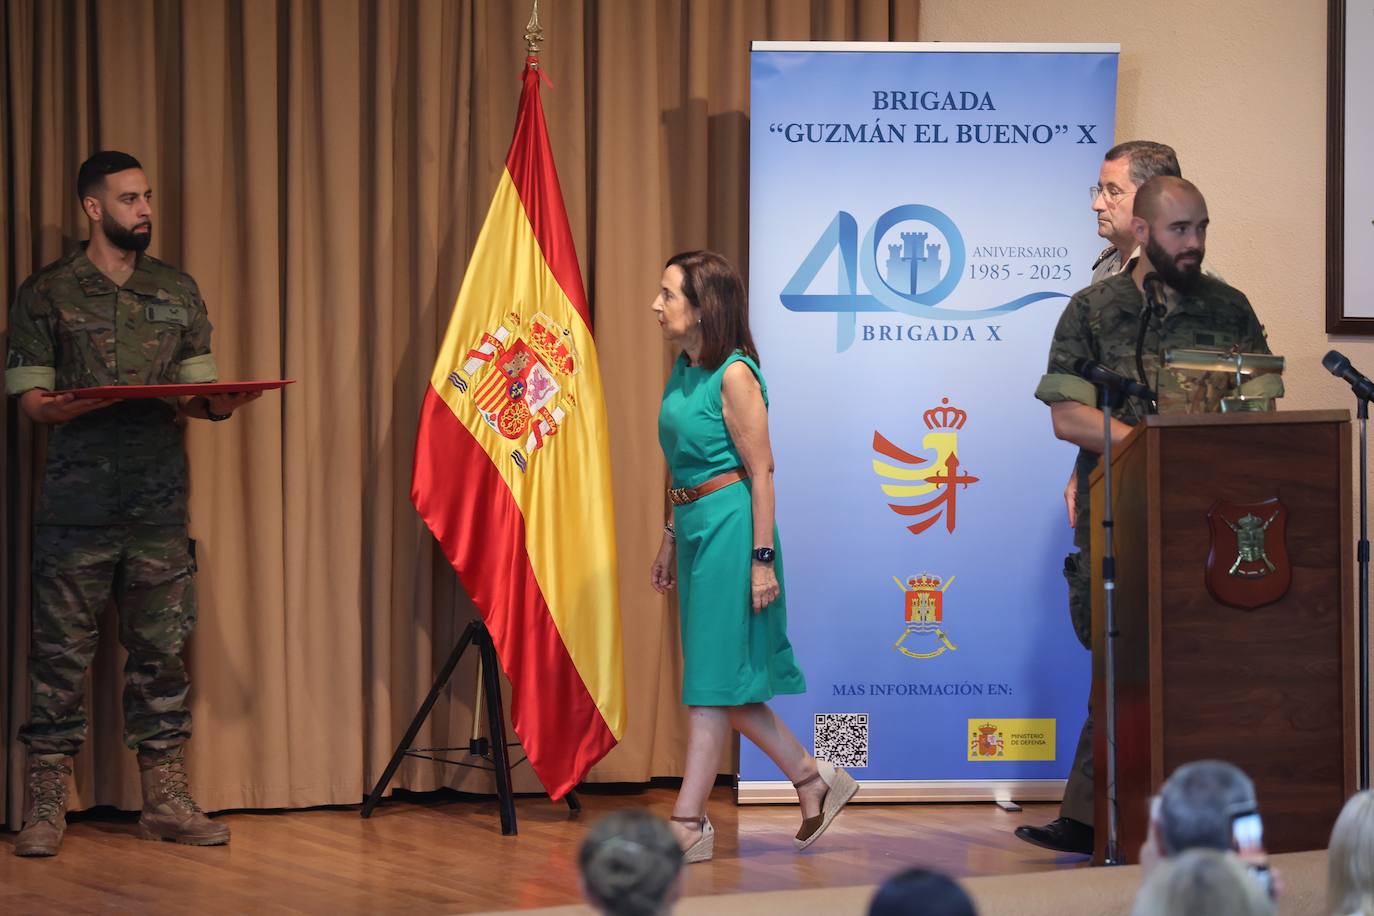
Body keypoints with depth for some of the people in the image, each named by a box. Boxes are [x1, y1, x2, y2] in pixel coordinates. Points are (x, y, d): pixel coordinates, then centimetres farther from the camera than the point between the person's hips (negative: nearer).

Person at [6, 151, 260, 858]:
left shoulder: (178, 293, 15)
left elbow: (199, 393, 15)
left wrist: (224, 403, -8)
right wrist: (78, 406, -22)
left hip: (160, 501, 3)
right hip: (77, 501, -3)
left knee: (162, 646, 4)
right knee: (62, 650, -3)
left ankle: (166, 799, 10)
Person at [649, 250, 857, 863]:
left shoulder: (734, 376, -13)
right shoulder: (682, 372, 11)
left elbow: (760, 472, -13)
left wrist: (762, 558, -16)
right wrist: (670, 540, 21)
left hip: (730, 528, -9)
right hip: (694, 528, 9)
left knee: (715, 677, -3)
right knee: (724, 680, 11)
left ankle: (689, 824, 0)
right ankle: (816, 783, 22)